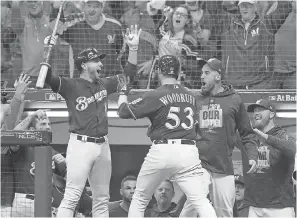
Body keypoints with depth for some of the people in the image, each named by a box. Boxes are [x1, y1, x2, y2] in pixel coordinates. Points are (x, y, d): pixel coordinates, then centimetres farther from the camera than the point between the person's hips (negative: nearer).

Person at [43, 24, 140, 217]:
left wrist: (133, 48, 9)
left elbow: (128, 73, 21)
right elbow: (47, 77, -16)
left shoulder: (104, 85, 15)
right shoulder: (71, 86, -3)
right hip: (81, 144, -7)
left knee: (102, 199, 11)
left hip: (103, 146, 7)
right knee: (72, 196, -13)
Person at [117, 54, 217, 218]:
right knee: (201, 201, -5)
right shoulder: (190, 97, 12)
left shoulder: (155, 96, -4)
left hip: (162, 150, -3)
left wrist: (123, 92, 17)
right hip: (189, 150, 3)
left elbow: (124, 111, -2)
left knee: (139, 200, 14)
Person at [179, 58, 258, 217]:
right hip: (197, 166, 0)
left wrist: (252, 156, -4)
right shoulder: (195, 100, 9)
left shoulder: (234, 100, 5)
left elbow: (247, 133, 8)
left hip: (223, 167, 0)